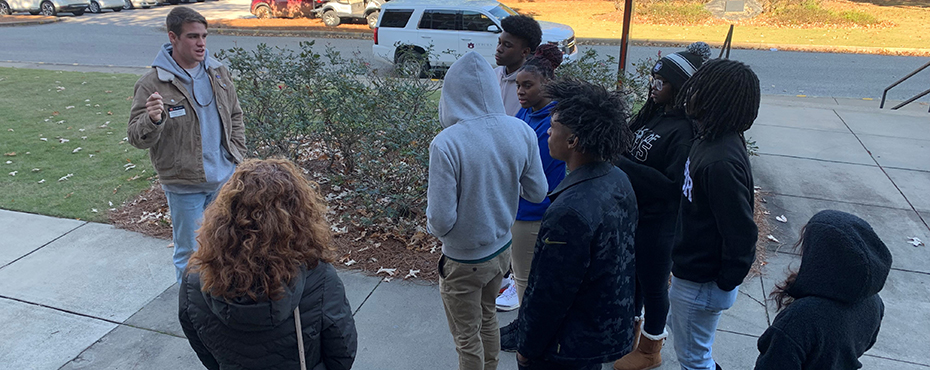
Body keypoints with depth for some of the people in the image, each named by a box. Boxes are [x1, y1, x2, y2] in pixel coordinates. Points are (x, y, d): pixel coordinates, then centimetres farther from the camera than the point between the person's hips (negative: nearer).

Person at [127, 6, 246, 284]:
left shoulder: (218, 73, 2)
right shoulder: (153, 84, -15)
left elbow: (235, 116, 14)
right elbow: (137, 138, -14)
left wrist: (237, 156, 5)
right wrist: (152, 121, -36)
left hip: (225, 178, 5)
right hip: (184, 185, -5)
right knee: (189, 252, 9)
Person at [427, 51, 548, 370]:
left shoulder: (446, 144, -28)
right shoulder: (522, 132, -13)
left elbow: (441, 220, -25)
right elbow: (537, 193, -2)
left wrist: (433, 224, -3)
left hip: (463, 261, -5)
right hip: (502, 248, 6)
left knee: (467, 337, 17)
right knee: (487, 317, 30)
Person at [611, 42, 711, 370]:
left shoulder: (684, 131, -24)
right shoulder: (653, 114, 3)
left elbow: (672, 185, -27)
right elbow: (630, 150, 11)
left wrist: (623, 165, -27)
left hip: (658, 223, -8)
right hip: (632, 211, 8)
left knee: (653, 284, 11)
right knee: (631, 274, 23)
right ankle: (630, 330, 46)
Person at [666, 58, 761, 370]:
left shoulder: (722, 162, -32)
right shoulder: (711, 138, -3)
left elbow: (741, 233, -27)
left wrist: (725, 283, -18)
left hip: (702, 283, -9)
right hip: (691, 268, 9)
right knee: (677, 323, 30)